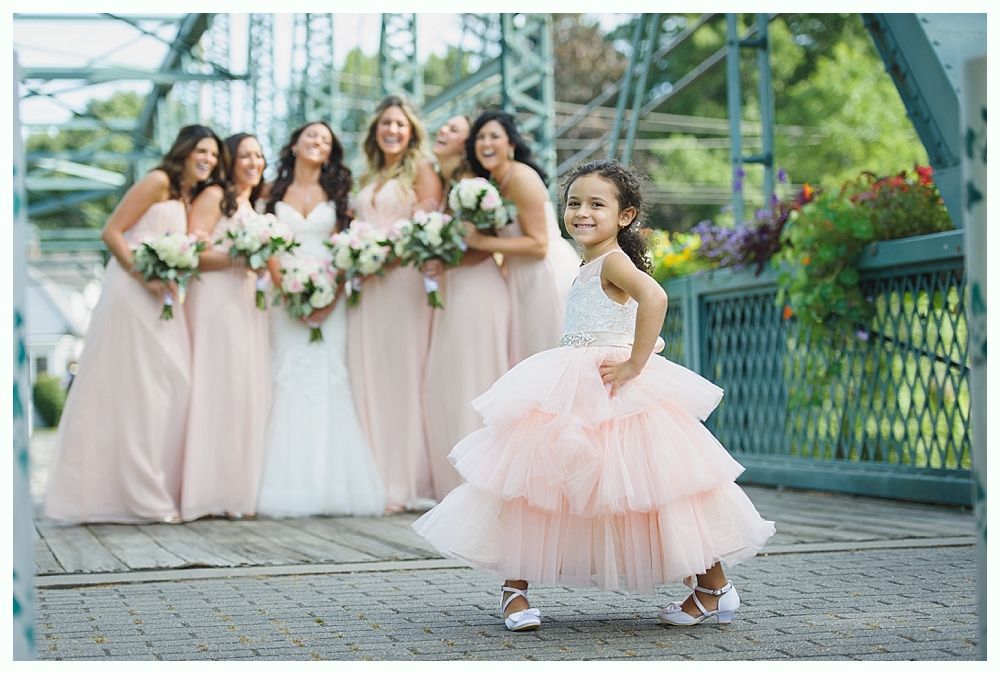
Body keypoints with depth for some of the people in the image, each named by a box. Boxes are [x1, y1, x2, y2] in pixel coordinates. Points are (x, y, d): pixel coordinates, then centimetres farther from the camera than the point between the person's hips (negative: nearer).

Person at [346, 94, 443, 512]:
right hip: (365, 285, 6)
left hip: (402, 279, -6)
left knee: (401, 375, -7)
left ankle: (404, 484, -5)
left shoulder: (420, 170, 4)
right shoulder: (368, 178, 23)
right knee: (366, 377, 1)